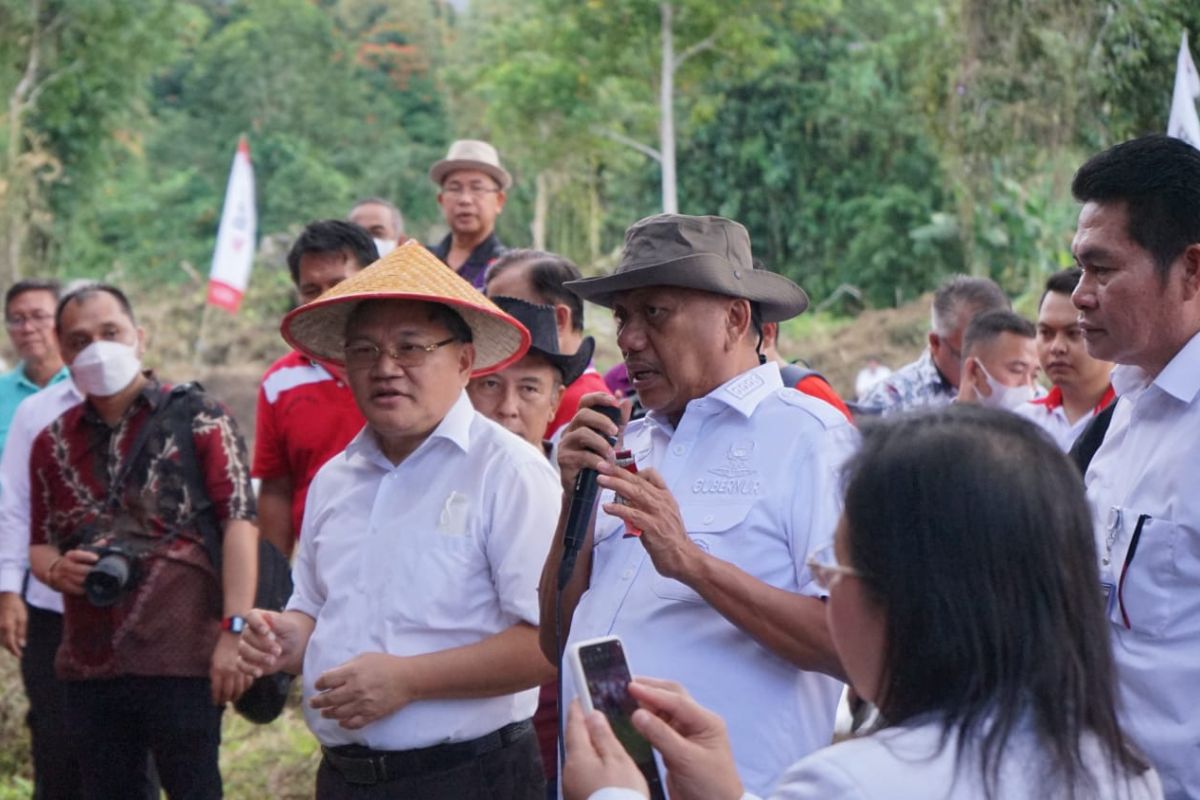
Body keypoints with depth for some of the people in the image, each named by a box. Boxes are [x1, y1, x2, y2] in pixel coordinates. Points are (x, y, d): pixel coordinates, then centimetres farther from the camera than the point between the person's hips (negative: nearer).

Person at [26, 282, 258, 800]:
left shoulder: (196, 418, -1)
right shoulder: (53, 443, 12)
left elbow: (239, 521, -8)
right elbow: (39, 545, 20)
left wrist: (234, 630, -17)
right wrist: (57, 569, -5)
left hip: (183, 660, -4)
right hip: (88, 665, 4)